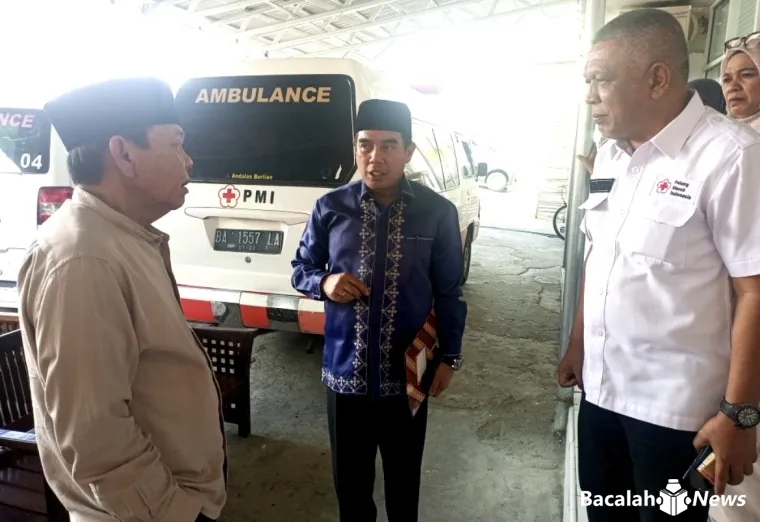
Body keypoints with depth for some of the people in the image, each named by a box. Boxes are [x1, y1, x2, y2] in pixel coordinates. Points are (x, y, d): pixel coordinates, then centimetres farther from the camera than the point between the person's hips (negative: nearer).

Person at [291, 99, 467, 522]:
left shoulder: (438, 212, -6)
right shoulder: (330, 208, -6)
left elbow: (449, 291, 1)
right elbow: (301, 269, 6)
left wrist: (450, 356, 3)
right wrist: (324, 283, -15)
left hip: (408, 372, 0)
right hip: (345, 368, 1)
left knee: (404, 475, 21)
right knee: (349, 476, 19)